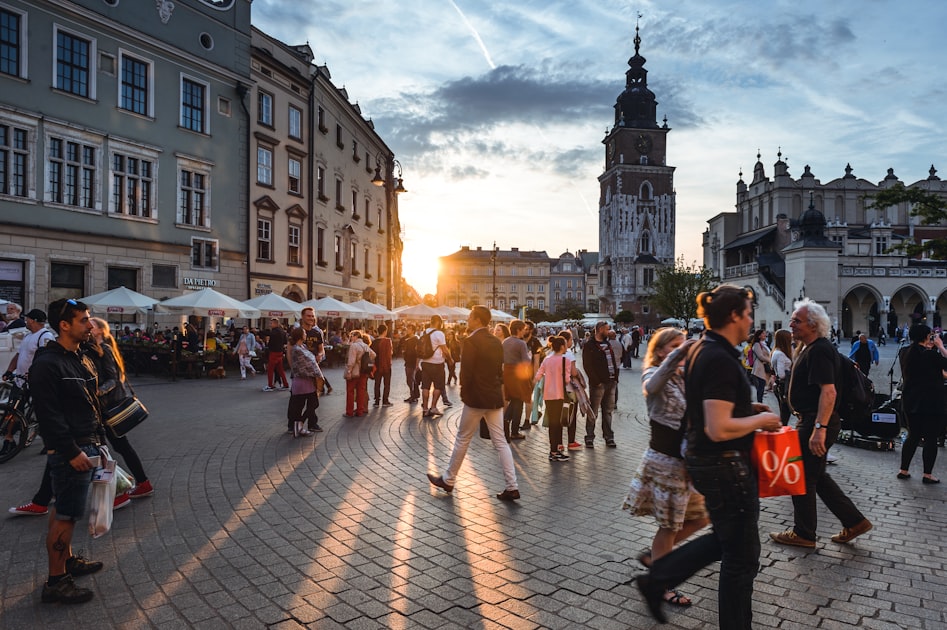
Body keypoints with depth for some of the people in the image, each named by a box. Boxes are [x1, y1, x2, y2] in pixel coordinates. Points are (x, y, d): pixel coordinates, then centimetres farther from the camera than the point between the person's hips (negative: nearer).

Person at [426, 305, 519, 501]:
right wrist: (495, 389, 15)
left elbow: (466, 371, -17)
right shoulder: (496, 342, 9)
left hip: (476, 398, -7)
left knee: (462, 440, 8)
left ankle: (448, 480, 22)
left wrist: (464, 393, -3)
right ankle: (512, 487, 5)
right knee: (500, 442, 8)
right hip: (495, 398, 7)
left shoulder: (471, 341, -14)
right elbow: (500, 370, 12)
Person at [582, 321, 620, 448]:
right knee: (593, 412, -2)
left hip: (611, 382, 7)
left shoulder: (607, 344, 18)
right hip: (598, 384, -7)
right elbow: (587, 366, -12)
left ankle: (608, 437, 19)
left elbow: (614, 361, 20)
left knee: (608, 411, 12)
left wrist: (616, 378, 9)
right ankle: (589, 438, 5)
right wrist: (596, 381, -16)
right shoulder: (590, 346, -6)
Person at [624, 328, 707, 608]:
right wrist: (676, 356, -47)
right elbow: (653, 386, -36)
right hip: (665, 460, -8)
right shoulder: (653, 374, -10)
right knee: (669, 525, 3)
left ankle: (654, 555, 31)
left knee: (699, 517, 14)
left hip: (687, 460, 8)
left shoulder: (685, 376, 11)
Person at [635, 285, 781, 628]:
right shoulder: (721, 360, -24)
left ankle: (656, 580, 30)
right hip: (726, 466, -10)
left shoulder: (701, 350, 6)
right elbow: (719, 429, -29)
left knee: (725, 539, 25)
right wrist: (761, 420, -14)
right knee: (741, 556, 8)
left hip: (703, 459, 10)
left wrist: (747, 408, 10)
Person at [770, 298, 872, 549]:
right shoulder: (809, 348, 14)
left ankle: (803, 534, 15)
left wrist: (819, 428, -31)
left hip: (817, 422, -10)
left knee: (804, 478, 2)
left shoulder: (819, 351, -19)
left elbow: (828, 391, -27)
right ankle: (854, 521, 26)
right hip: (811, 420, 10)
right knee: (817, 476, 19)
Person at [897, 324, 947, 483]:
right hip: (931, 403, -7)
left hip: (910, 402, 7)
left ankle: (903, 470, 17)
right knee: (931, 438, 4)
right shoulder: (930, 354, -18)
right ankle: (928, 474, 10)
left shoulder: (906, 353, 3)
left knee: (913, 436, 15)